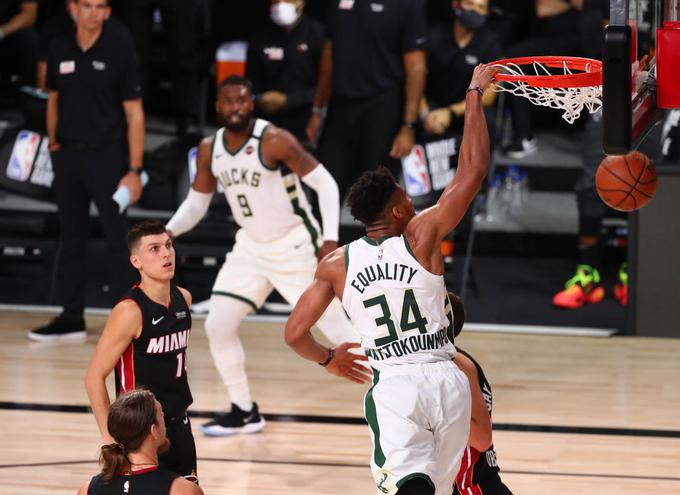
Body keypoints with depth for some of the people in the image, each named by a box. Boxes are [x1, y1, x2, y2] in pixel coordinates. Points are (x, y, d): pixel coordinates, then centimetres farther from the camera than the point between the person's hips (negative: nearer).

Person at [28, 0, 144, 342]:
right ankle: (71, 318, 17)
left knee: (117, 238, -4)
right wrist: (53, 141, 9)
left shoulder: (120, 50, -7)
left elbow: (134, 113, -7)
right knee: (71, 237, 10)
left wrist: (134, 170, -12)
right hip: (67, 155, 5)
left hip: (107, 156, -4)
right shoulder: (59, 49, 4)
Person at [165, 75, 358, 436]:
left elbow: (325, 183, -17)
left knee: (337, 329, -8)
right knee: (217, 326, 1)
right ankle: (244, 413, 16)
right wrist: (169, 231, -10)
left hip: (295, 246, -6)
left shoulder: (274, 141, -20)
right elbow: (196, 202, 10)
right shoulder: (209, 150, -2)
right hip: (251, 247, 6)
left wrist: (330, 238, -26)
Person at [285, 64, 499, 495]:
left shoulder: (337, 264, 3)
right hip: (446, 380, 1)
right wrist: (475, 95, 8)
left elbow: (294, 334, 4)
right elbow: (474, 170, 0)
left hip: (394, 388, -1)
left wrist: (329, 361, 25)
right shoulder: (421, 236, -1)